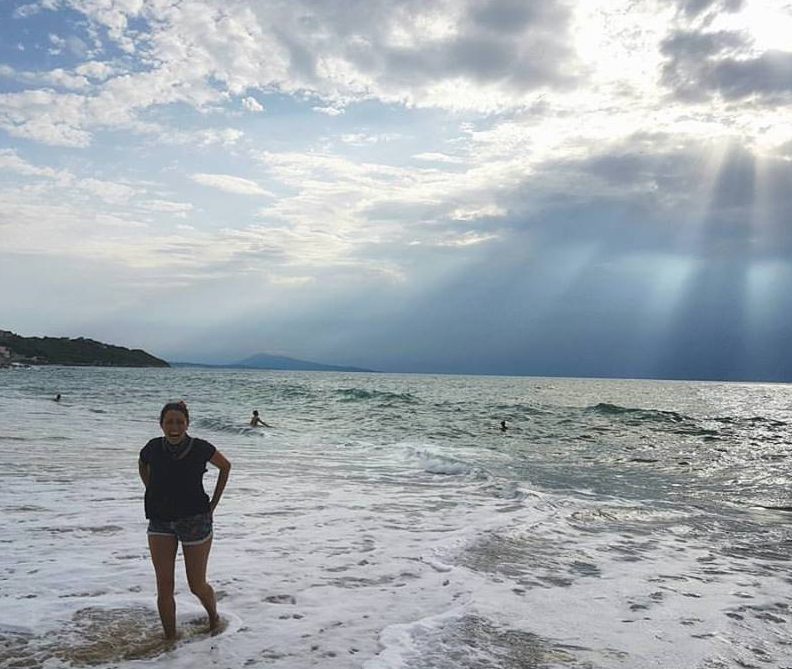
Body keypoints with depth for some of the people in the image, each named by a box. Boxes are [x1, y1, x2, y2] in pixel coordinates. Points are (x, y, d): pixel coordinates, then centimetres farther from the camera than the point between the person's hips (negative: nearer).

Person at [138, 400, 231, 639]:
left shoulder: (200, 448, -14)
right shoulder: (152, 449, -8)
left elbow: (225, 466, 4)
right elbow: (142, 467, 17)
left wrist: (213, 503, 2)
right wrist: (154, 495, 8)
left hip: (195, 521, -2)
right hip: (160, 523, 2)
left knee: (197, 586, 7)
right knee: (164, 586, -1)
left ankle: (214, 617, 37)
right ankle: (170, 638, 15)